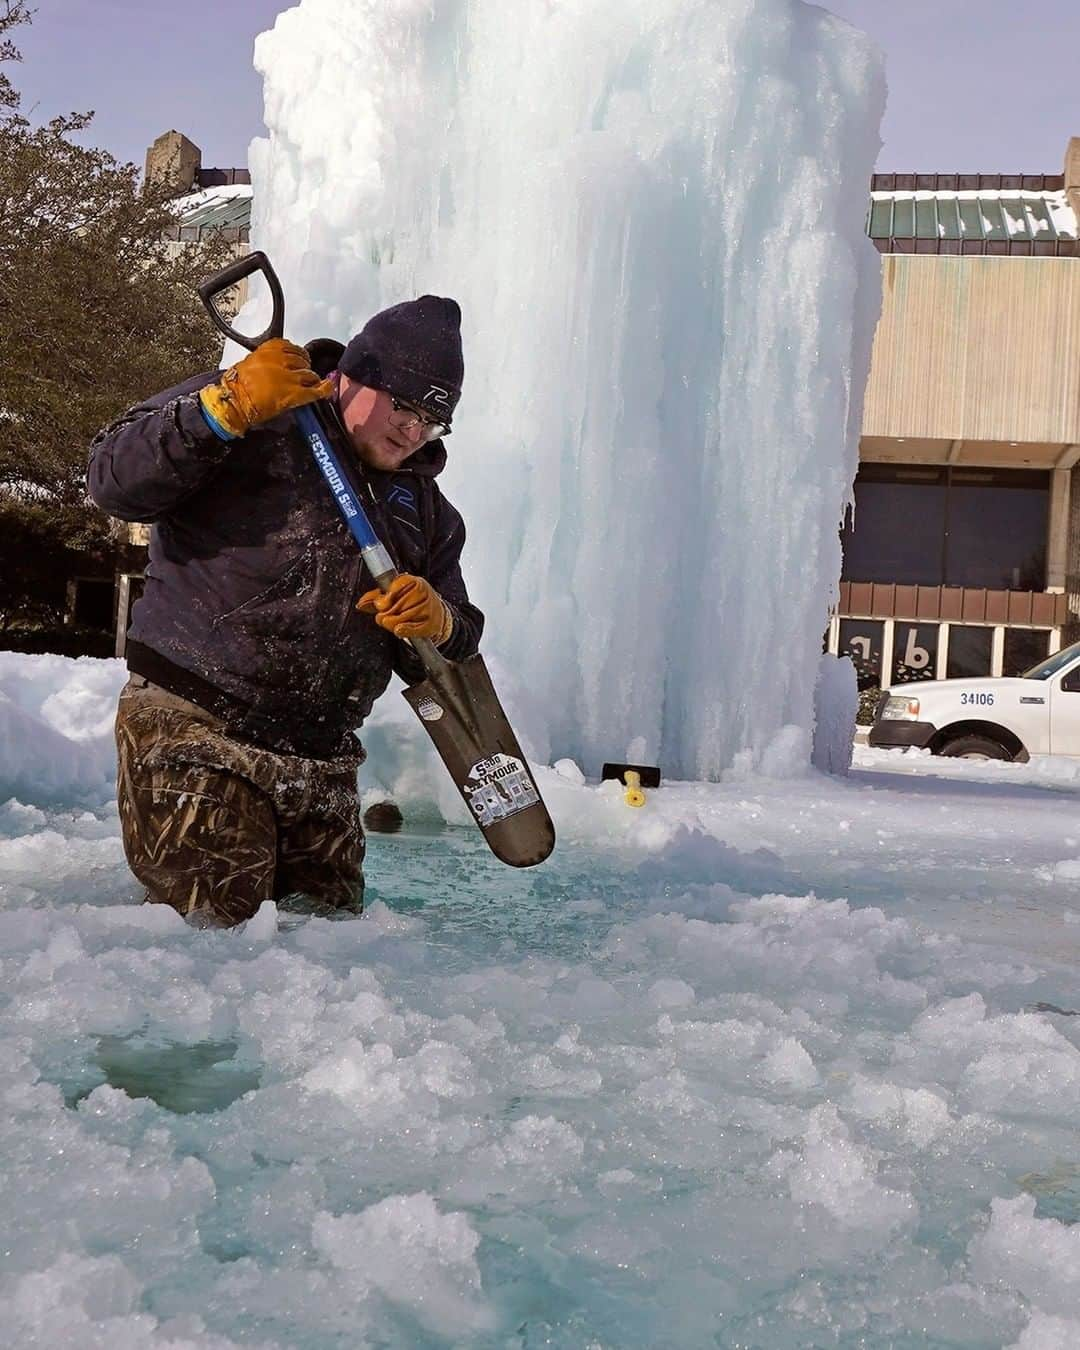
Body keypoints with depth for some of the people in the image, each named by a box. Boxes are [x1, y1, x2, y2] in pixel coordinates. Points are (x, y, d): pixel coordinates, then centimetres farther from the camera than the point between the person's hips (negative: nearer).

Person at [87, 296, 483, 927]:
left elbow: (453, 651, 14)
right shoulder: (250, 424, -2)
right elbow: (116, 482, -15)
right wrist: (229, 407, -25)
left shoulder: (424, 506, 15)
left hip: (322, 766, 6)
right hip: (194, 735, -6)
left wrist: (438, 624, -11)